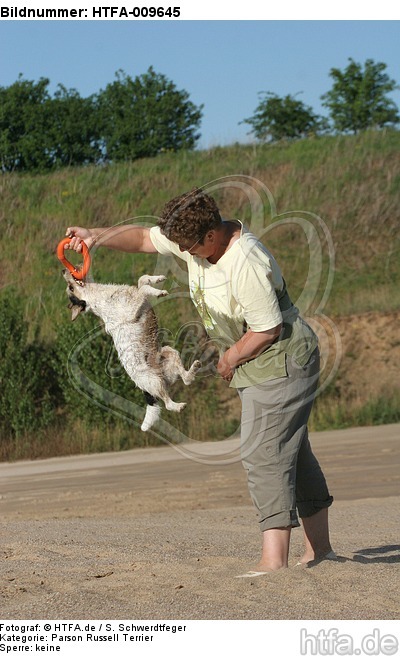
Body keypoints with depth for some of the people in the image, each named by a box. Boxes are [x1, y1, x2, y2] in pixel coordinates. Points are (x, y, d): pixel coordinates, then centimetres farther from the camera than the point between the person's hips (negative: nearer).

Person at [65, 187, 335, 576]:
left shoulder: (246, 264, -30)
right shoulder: (194, 239, -2)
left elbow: (268, 329, -26)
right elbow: (143, 238, 9)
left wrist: (231, 357, -10)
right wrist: (97, 236, -7)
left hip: (281, 362, -10)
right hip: (254, 365, 10)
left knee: (263, 452, -16)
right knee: (288, 451, 14)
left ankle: (274, 558, -18)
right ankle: (319, 548, 23)